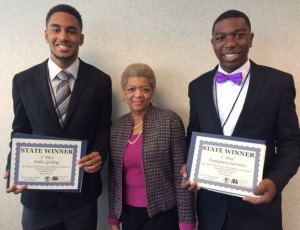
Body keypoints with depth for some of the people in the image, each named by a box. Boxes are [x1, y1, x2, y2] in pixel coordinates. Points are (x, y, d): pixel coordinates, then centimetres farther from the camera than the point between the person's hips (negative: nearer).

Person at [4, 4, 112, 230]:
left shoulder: (100, 81, -5)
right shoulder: (23, 81, -3)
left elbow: (104, 127, 2)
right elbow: (20, 133, 4)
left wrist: (99, 154, -17)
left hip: (82, 192, 0)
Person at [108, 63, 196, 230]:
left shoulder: (170, 121, -11)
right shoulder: (117, 126, 3)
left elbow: (181, 175, -11)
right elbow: (114, 176, 8)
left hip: (162, 214, -4)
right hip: (128, 213, 5)